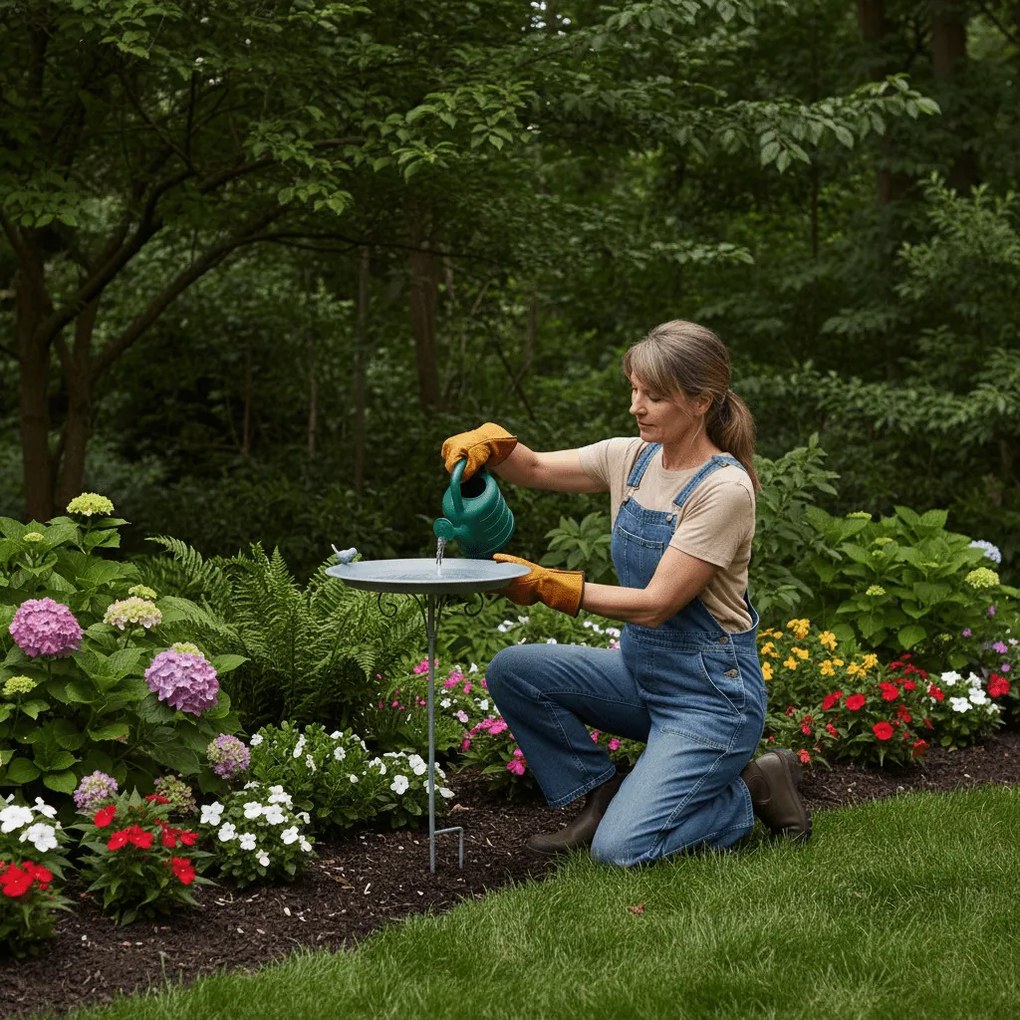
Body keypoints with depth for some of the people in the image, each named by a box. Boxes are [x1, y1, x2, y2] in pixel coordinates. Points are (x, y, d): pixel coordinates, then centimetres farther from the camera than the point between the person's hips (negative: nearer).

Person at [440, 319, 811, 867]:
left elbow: (655, 604, -23)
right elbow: (534, 469, 7)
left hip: (711, 693, -7)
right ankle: (602, 796, 6)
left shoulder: (724, 489, -21)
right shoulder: (633, 457, 0)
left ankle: (753, 790, 5)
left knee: (620, 849, -19)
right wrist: (492, 443, -16)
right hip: (640, 671, 7)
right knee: (511, 671, -12)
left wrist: (548, 586, -25)